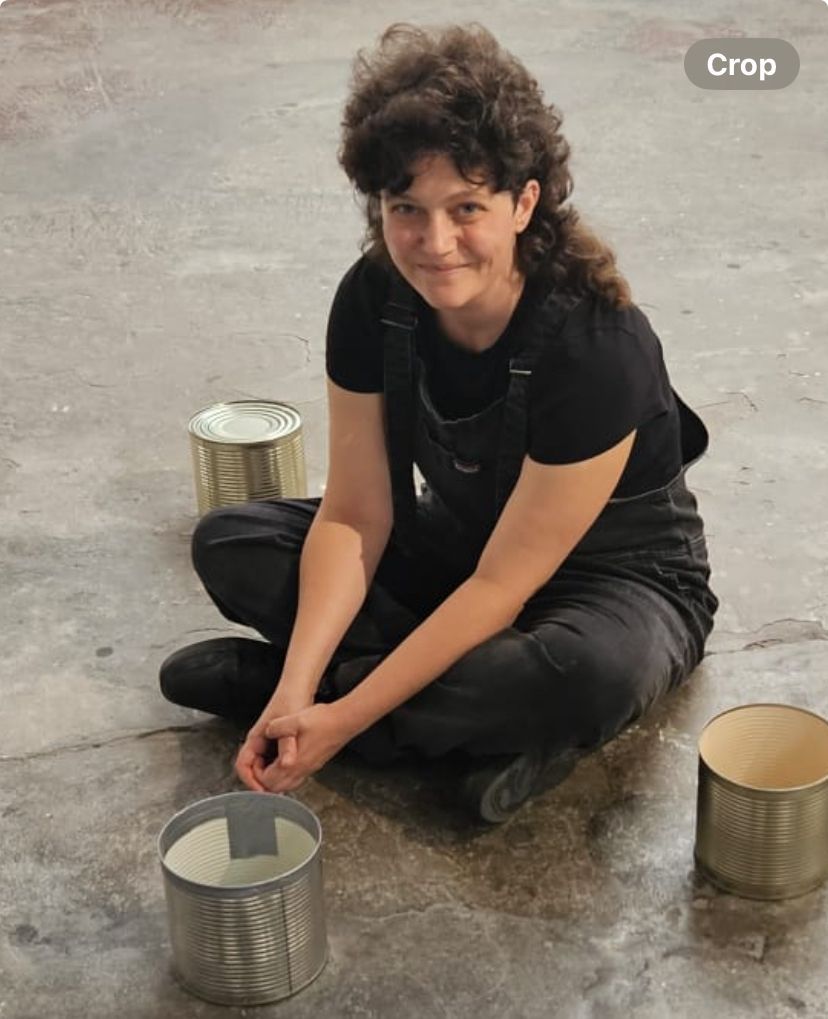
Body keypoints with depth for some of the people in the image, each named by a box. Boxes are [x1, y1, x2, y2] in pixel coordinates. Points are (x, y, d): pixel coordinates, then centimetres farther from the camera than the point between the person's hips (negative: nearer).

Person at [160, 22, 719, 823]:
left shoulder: (597, 348, -33)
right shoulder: (374, 300, -17)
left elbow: (503, 584, -28)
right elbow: (354, 517, -14)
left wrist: (342, 716, -29)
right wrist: (299, 685, -27)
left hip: (615, 575, -5)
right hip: (460, 542, 5)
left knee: (592, 674, -41)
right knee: (228, 544, -9)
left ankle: (264, 677, -21)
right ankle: (486, 730, -15)